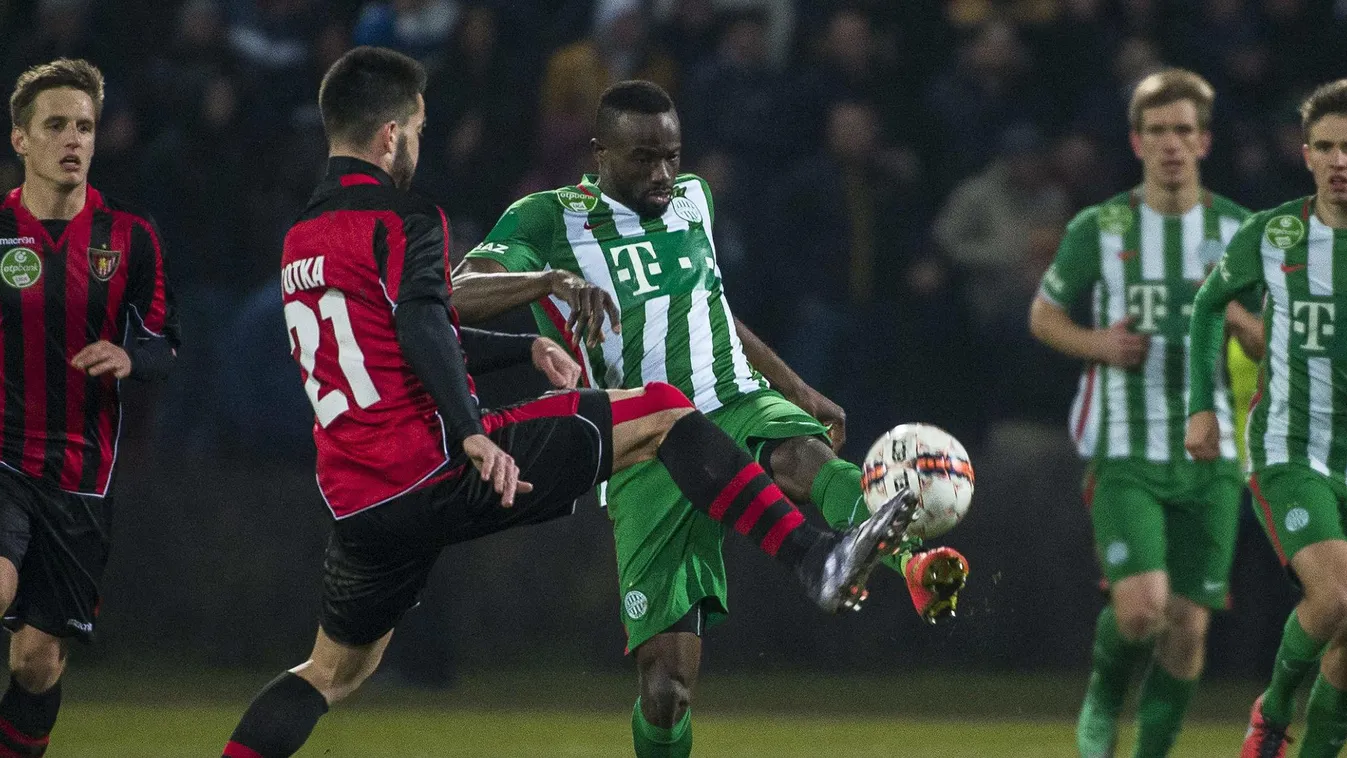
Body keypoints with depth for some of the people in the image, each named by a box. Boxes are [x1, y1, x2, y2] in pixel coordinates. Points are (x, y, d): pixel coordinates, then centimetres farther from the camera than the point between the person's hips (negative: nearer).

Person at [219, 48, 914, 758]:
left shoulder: (299, 246, 20)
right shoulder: (403, 220, -6)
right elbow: (422, 330, -25)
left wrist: (525, 348, 35)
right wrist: (471, 434, -35)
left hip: (358, 505, 8)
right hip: (437, 467, -8)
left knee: (334, 670, 26)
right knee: (662, 412, -3)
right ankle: (816, 559, -17)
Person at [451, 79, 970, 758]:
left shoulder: (693, 201, 17)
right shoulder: (549, 220, 1)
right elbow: (458, 295, -15)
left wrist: (801, 391, 34)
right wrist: (552, 280, -32)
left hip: (738, 408, 2)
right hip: (646, 459, -2)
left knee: (803, 455, -37)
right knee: (666, 684, -11)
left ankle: (916, 568, -65)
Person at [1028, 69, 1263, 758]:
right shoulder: (1098, 229, 2)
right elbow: (1044, 315, 14)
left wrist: (1240, 319, -11)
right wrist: (1098, 343, -6)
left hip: (1210, 456, 2)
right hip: (1124, 451, -2)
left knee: (1188, 627, 0)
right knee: (1141, 608, -18)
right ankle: (1104, 695, 14)